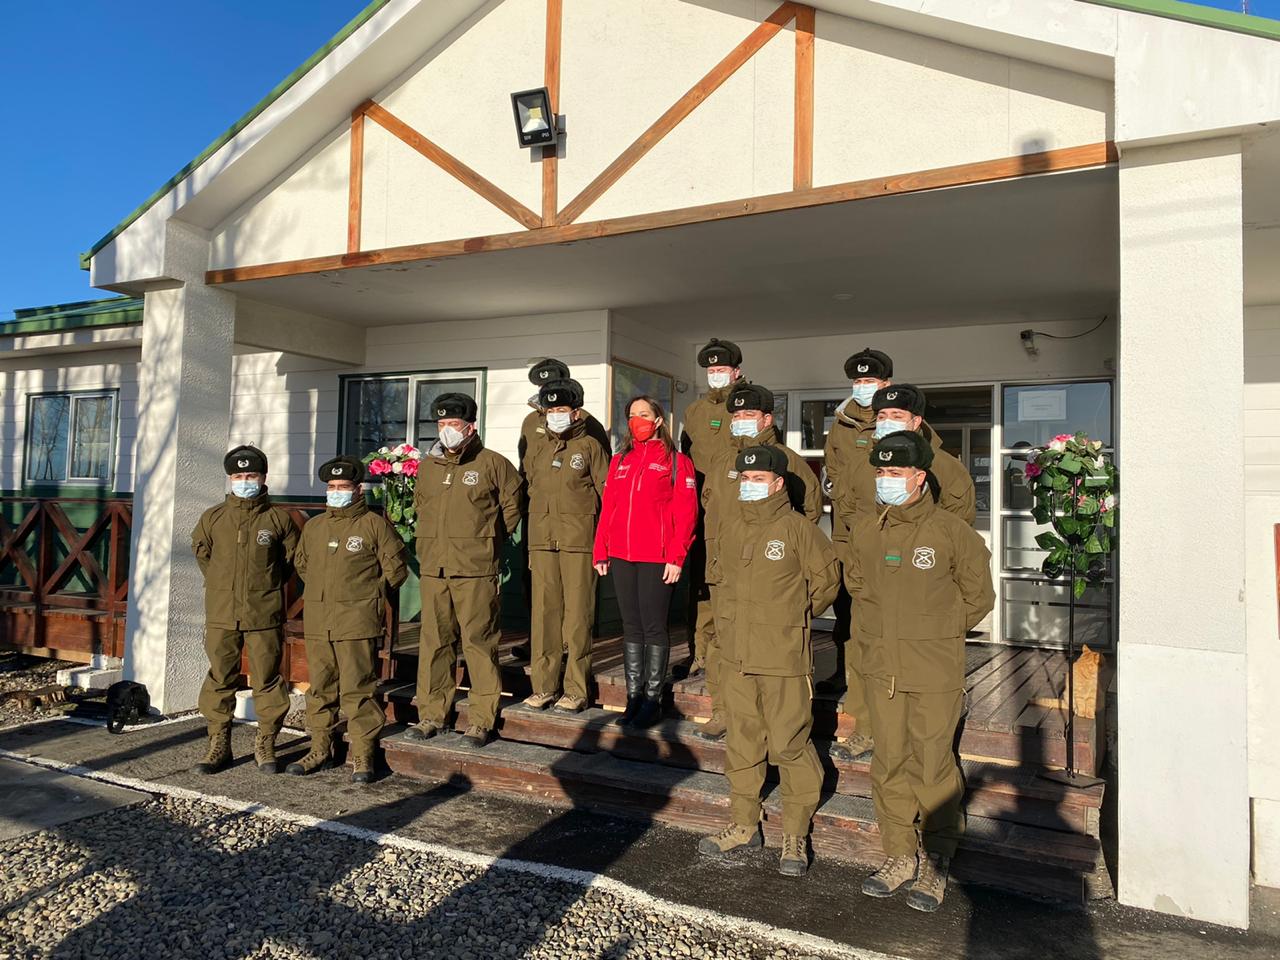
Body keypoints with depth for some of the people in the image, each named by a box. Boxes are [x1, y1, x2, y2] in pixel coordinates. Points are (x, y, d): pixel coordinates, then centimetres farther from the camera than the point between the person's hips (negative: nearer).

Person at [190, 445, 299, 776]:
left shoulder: (278, 519, -1)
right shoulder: (212, 517, 6)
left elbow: (293, 557, 10)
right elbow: (200, 550, 22)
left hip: (265, 615, -2)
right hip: (221, 615, 2)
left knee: (267, 680, 4)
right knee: (220, 680, 8)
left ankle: (265, 745, 16)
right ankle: (218, 744, 20)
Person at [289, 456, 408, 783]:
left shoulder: (374, 524, -2)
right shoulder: (313, 526, 14)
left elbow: (396, 567, 1)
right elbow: (302, 564, 29)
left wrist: (371, 593, 4)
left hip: (357, 623, -5)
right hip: (317, 622, 6)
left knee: (357, 690, -4)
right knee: (320, 688, 12)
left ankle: (362, 756, 5)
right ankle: (319, 749, 24)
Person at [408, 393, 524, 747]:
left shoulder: (493, 464, -2)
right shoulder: (427, 466, 13)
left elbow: (513, 503, 7)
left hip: (475, 570, -5)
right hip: (433, 569, 5)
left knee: (479, 642, -2)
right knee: (433, 642, 9)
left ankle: (481, 719, 6)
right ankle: (431, 714, 19)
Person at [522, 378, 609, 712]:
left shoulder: (589, 446, 5)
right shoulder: (536, 447, 16)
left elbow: (607, 493, 4)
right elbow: (527, 488, 21)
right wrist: (530, 534, 16)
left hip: (578, 540, -4)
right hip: (542, 540, 4)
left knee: (577, 613, -2)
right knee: (543, 611, 4)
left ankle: (576, 689, 5)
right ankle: (543, 685, 13)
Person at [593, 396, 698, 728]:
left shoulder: (676, 461, 0)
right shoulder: (620, 461, 16)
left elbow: (685, 513, -6)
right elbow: (607, 508, 14)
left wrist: (676, 557, -13)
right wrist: (601, 551, 8)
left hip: (657, 558, -5)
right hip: (621, 557, 5)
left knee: (654, 627, -1)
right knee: (631, 627, 10)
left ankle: (653, 699, 9)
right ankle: (633, 697, 18)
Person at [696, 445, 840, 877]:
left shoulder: (798, 529, -8)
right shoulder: (729, 533, 10)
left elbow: (826, 578, 2)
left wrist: (795, 616, 7)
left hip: (784, 659, -6)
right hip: (735, 658, 6)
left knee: (790, 745, 0)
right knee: (741, 743, 14)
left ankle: (795, 835, 15)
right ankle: (744, 824, 28)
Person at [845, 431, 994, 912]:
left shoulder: (951, 531, -8)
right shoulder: (864, 531, 4)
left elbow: (978, 596, 2)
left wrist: (935, 633, 4)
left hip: (935, 673, -4)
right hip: (881, 669, 4)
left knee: (932, 768, 3)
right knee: (890, 764, 12)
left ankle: (936, 862, 21)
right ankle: (900, 854, 28)